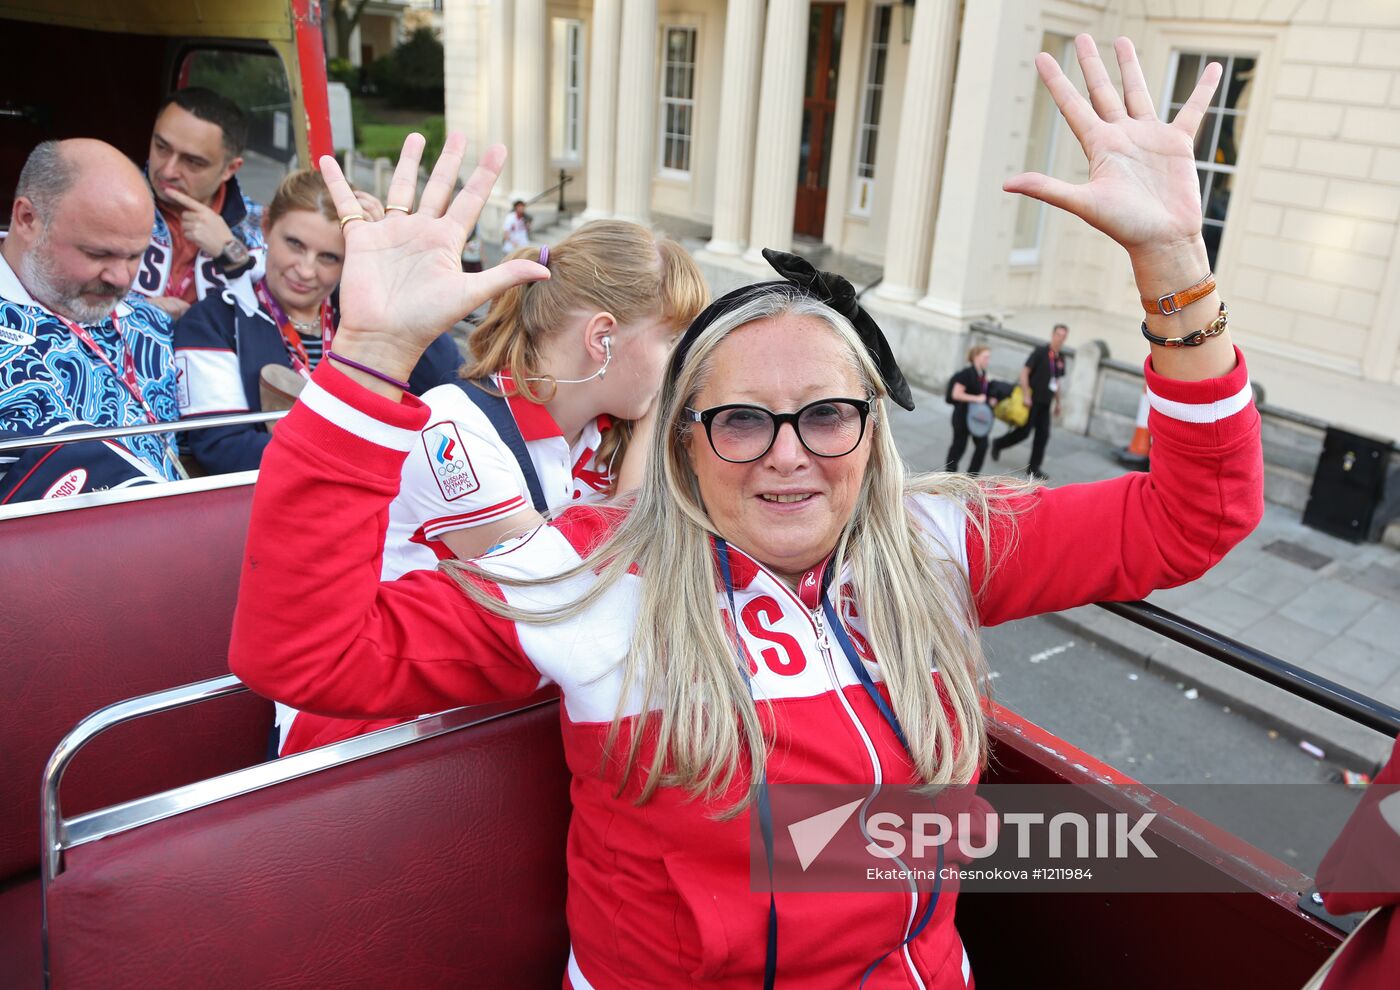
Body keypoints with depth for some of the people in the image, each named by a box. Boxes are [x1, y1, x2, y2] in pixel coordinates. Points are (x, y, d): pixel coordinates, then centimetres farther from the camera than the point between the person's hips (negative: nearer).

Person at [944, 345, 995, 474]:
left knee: (982, 445, 5)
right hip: (963, 416, -8)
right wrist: (976, 398, -24)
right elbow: (956, 394, -22)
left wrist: (989, 400, 4)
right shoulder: (967, 373, -18)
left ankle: (971, 475, 17)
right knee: (959, 446, 5)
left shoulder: (982, 374, 6)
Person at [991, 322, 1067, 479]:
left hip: (1045, 402, 6)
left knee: (1043, 434, 3)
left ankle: (1034, 468, 9)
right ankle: (998, 444, 20)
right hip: (1033, 400, -6)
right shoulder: (1040, 352, -9)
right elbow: (1024, 372, -12)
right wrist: (1026, 395, -18)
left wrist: (1058, 403, 19)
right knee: (1024, 431, -4)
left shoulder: (1060, 358, 11)